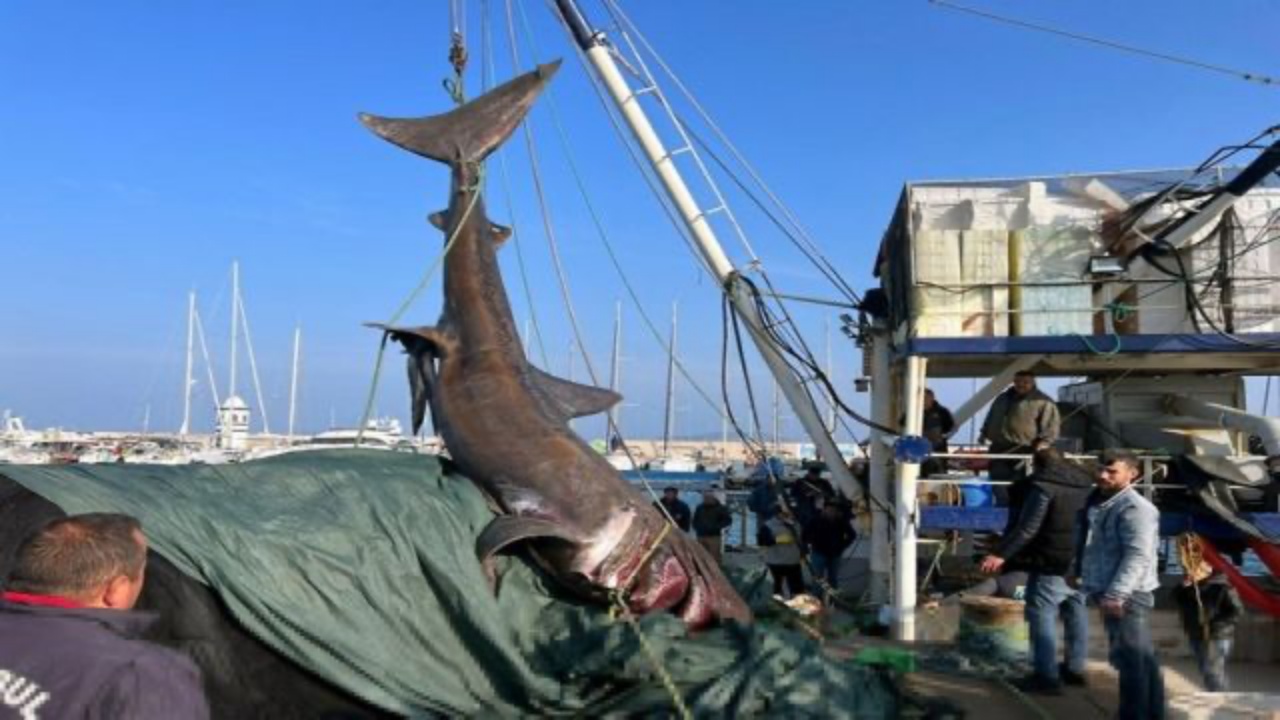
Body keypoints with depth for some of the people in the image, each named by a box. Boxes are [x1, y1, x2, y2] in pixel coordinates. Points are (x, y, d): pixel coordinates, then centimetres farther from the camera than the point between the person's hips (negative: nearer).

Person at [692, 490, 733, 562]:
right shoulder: (700, 507, 11)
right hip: (701, 537, 5)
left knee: (714, 559, -9)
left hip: (714, 537, -5)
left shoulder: (720, 508, -2)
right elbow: (695, 520, 21)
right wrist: (697, 528, 3)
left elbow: (728, 520, -3)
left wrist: (717, 527, -12)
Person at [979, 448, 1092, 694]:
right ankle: (1075, 668, 28)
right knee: (1076, 612, 18)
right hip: (1081, 563, 8)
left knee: (1042, 616, -4)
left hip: (1052, 563, -8)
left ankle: (1047, 676, -4)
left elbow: (1027, 527, -21)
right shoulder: (1084, 482, 11)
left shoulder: (1043, 485, -13)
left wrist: (1001, 554, -22)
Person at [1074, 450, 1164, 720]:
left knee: (1131, 660, -6)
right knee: (1142, 658, 17)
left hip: (1127, 596, -10)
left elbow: (1138, 556, -24)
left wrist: (1116, 594, -29)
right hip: (1112, 594, 10)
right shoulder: (1100, 503, 15)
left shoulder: (1135, 508, -15)